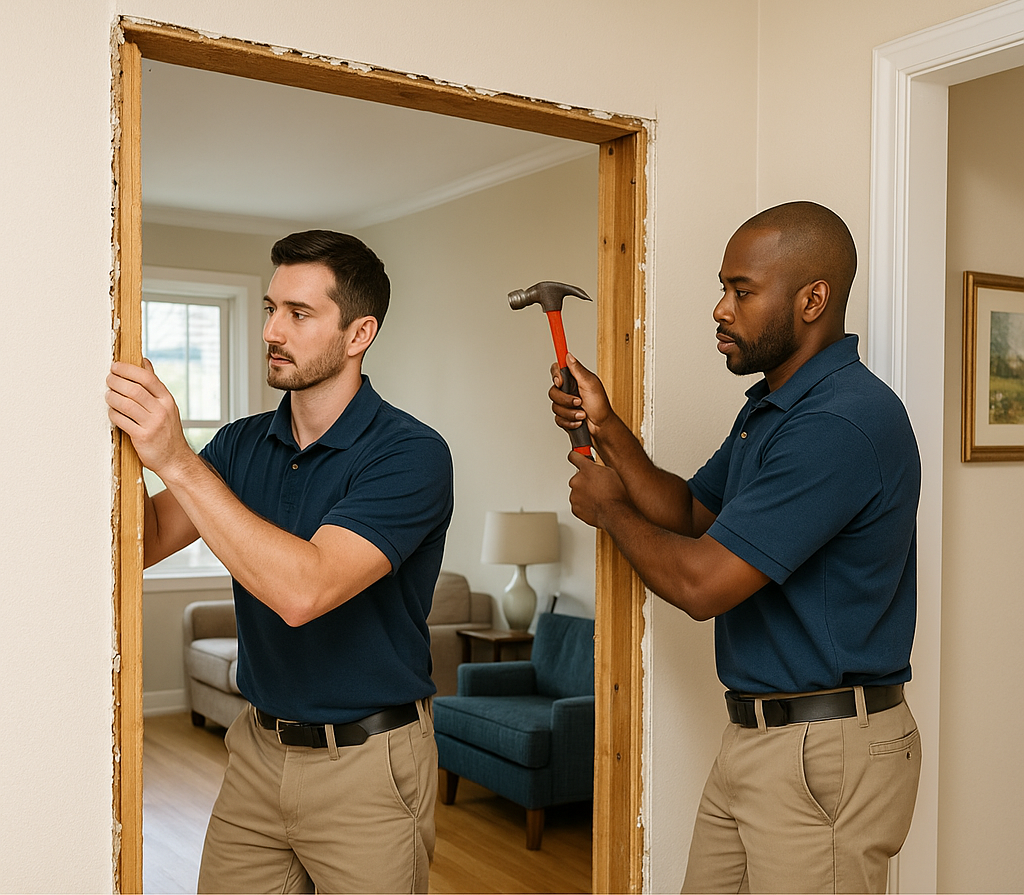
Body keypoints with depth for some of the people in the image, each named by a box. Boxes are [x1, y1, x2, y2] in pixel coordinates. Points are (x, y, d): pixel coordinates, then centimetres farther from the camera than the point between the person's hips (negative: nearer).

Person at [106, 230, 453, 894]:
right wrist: (127, 438, -17)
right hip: (259, 748, 6)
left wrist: (177, 459, -30)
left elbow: (303, 589, -30)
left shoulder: (411, 454, -18)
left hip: (369, 764, -5)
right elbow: (145, 541, -2)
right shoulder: (243, 444, 4)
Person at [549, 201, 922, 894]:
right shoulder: (770, 407, 12)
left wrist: (609, 508, -6)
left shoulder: (842, 424, -23)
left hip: (827, 756, -9)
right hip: (754, 734, 9)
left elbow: (700, 583, -24)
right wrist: (607, 428, 4)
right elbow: (690, 512, 16)